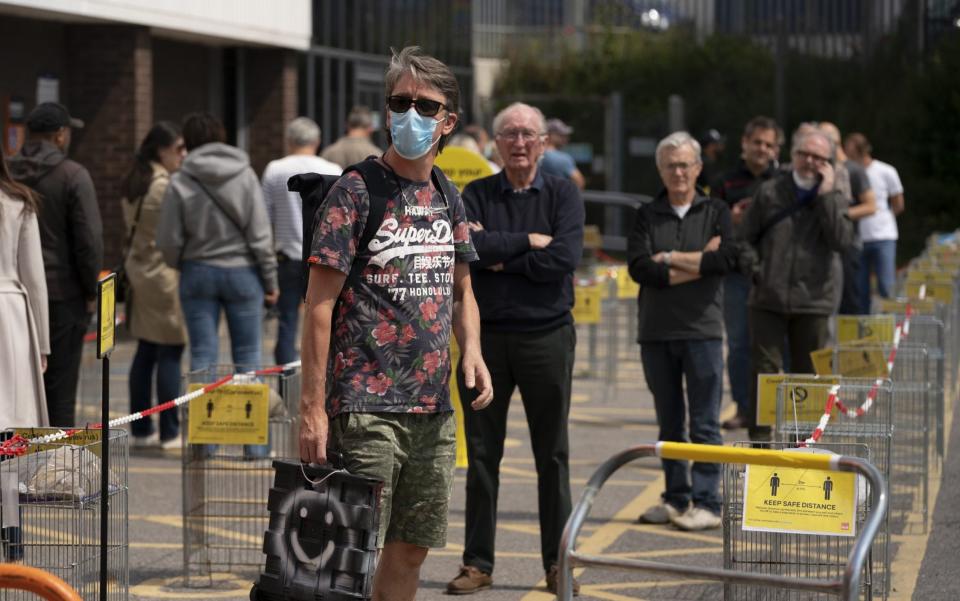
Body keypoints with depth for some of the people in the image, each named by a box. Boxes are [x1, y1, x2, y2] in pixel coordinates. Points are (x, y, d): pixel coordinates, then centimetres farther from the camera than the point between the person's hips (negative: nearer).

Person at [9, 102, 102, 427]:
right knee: (59, 388, 0)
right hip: (62, 294, -4)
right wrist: (91, 291, -2)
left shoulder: (7, 175, 4)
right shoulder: (73, 175, -10)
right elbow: (90, 239, -13)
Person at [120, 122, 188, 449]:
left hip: (139, 271, 9)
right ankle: (169, 432, -1)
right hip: (166, 273, -9)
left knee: (145, 352, 13)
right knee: (169, 354, -4)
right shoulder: (165, 186, -16)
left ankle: (140, 428, 16)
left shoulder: (133, 184, 12)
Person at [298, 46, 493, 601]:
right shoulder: (357, 191, -7)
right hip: (367, 405, -6)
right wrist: (313, 407, -15)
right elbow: (320, 302, -10)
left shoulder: (448, 197, 12)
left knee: (412, 549, 10)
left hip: (434, 408, 6)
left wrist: (472, 350, 1)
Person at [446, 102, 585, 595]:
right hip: (486, 334, 1)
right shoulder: (476, 195, 6)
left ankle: (557, 562, 12)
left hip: (546, 336, -1)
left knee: (553, 456, 4)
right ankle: (477, 563, 11)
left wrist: (499, 257, -10)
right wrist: (527, 241, -11)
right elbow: (466, 246, -13)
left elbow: (565, 258, -13)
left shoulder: (563, 195, 3)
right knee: (481, 453, 4)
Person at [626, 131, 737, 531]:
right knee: (669, 424, 9)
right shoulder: (647, 216, 10)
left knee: (705, 424, -4)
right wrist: (698, 264, -9)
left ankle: (706, 503, -4)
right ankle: (676, 498, 16)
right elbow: (638, 268, -6)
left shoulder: (716, 212, 7)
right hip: (656, 333, 2)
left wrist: (671, 258, -7)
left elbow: (727, 259, -12)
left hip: (702, 330, -2)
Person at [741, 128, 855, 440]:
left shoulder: (833, 198, 4)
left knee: (808, 374, 7)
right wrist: (756, 270, 0)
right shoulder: (770, 192, 4)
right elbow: (747, 237, 11)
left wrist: (825, 195, -13)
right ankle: (760, 439, 3)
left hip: (812, 300, 0)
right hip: (768, 300, 0)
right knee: (764, 370, -2)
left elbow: (842, 241, -12)